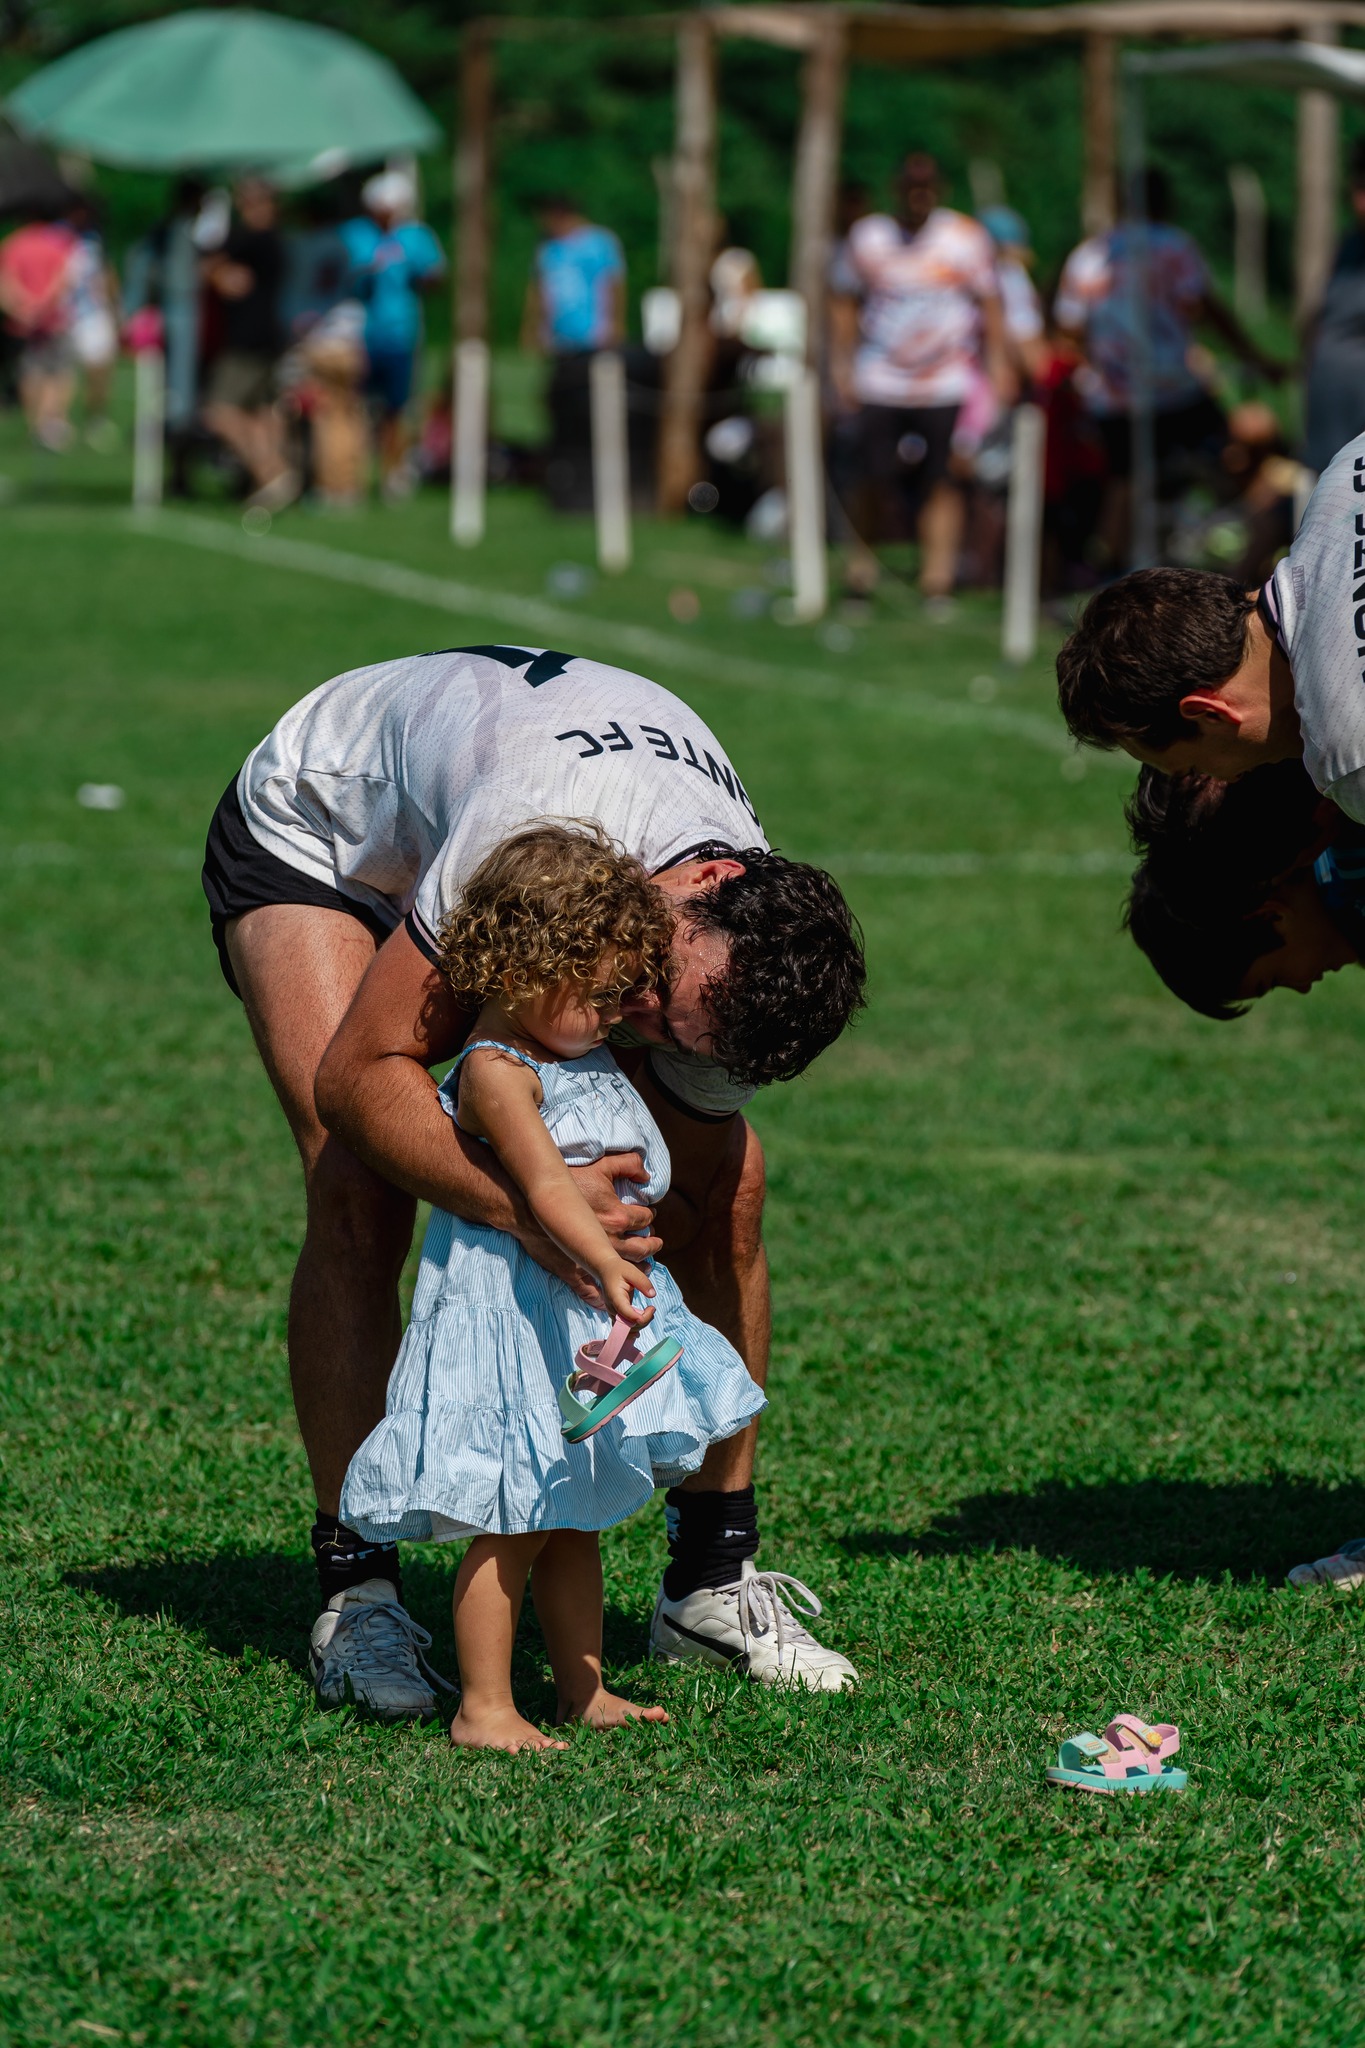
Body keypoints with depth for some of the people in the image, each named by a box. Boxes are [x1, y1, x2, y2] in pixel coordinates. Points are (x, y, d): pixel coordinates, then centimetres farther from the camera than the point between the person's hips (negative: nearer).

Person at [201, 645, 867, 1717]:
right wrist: (532, 1210, -57)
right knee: (359, 1198, -26)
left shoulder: (740, 952, -29)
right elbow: (357, 1074, -42)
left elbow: (693, 1196, -21)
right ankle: (354, 1597, -16)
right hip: (316, 825, -5)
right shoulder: (555, 827, -47)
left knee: (728, 1186, -9)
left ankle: (713, 1579, 5)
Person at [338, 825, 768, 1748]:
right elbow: (546, 1185, -32)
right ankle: (484, 1707, -1)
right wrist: (609, 1263, -42)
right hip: (513, 1317, -9)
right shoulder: (496, 1073, -18)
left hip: (587, 1317, 9)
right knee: (514, 1524, -7)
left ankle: (585, 1689, 23)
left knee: (573, 1518, 15)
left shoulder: (583, 1058, 11)